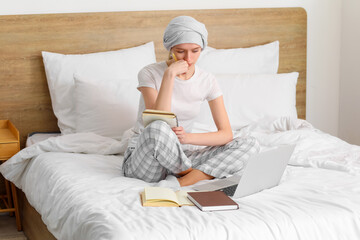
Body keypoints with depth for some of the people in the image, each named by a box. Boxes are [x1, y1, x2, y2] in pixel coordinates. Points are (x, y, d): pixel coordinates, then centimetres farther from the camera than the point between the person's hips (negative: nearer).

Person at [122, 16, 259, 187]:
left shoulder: (207, 81, 0)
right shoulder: (150, 74, -10)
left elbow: (226, 134, -4)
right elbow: (159, 122, -25)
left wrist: (189, 137, -21)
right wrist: (169, 75, -27)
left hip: (180, 156, 4)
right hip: (143, 158, -4)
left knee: (250, 144, -16)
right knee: (158, 128, -40)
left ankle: (183, 183, -28)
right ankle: (192, 174, -14)